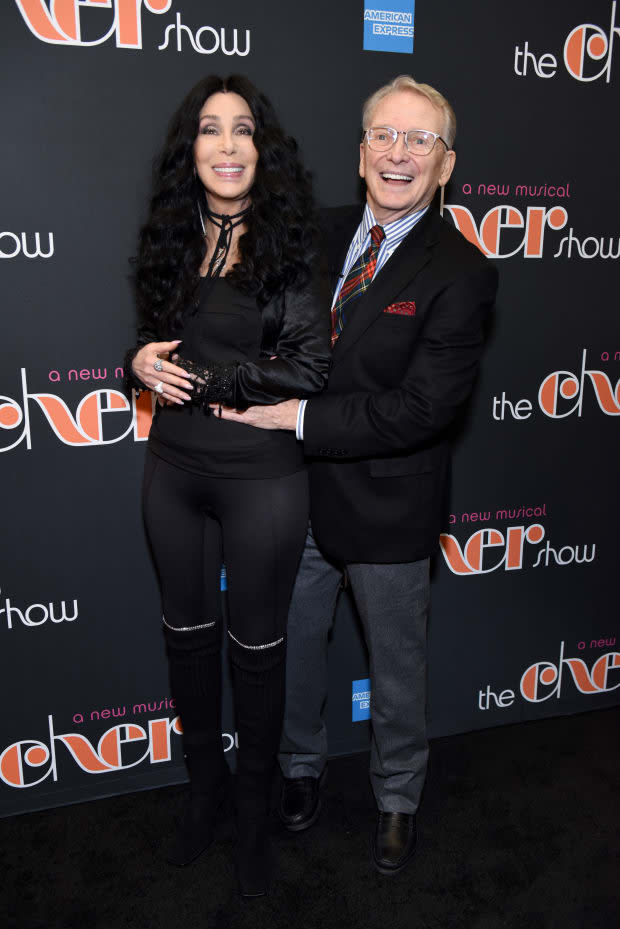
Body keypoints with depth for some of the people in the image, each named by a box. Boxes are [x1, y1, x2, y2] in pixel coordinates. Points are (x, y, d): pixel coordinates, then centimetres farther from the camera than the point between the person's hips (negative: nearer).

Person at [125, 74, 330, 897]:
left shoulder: (290, 243, -9)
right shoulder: (175, 240, 6)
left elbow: (309, 368, -16)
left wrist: (203, 384, -13)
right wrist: (143, 361, -5)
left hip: (261, 478, -5)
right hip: (174, 468, 5)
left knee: (256, 646, 10)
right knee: (188, 634, 17)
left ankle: (255, 810, 34)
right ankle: (204, 784, 41)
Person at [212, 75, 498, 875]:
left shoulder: (460, 272, -14)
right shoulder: (322, 233, 3)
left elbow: (420, 410, -22)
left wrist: (296, 417, -24)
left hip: (386, 509, -4)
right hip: (299, 491, 5)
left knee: (396, 667, 17)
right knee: (293, 645, 22)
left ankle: (396, 798, 44)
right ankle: (300, 763, 50)